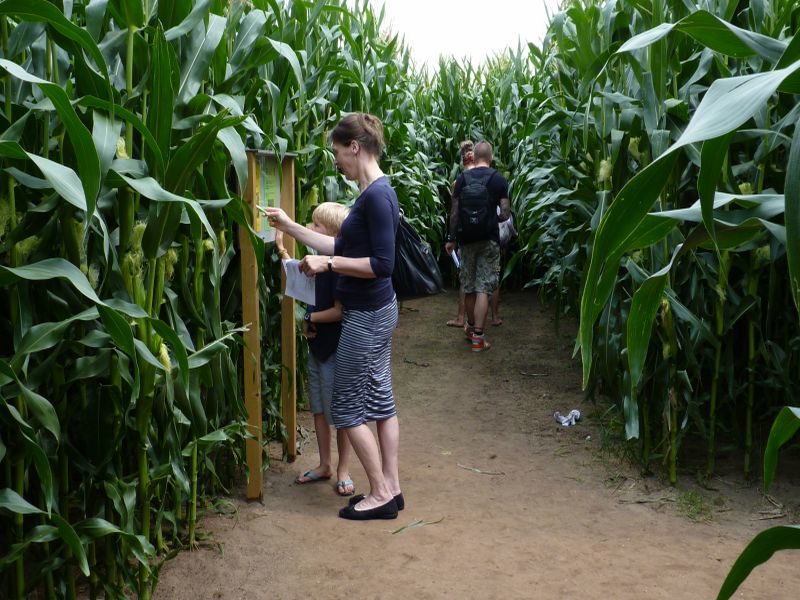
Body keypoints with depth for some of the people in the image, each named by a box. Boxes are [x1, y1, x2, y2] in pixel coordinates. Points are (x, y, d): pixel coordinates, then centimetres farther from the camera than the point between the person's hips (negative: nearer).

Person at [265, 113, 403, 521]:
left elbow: (382, 264, -24)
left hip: (367, 315, -10)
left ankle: (381, 494, 11)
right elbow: (344, 247, 16)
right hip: (375, 311, 10)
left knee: (348, 407, 1)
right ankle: (391, 488, 23)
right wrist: (290, 227, 18)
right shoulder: (372, 193, 10)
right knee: (379, 400, 14)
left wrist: (328, 264, -21)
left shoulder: (377, 195, -20)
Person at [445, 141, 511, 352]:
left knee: (469, 287, 15)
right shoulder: (498, 179, -4)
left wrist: (451, 238, 11)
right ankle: (477, 336, -6)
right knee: (483, 288, -2)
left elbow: (454, 211, 2)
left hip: (467, 239, 3)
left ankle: (470, 326, 32)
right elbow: (505, 213, -7)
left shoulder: (462, 179, 3)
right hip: (489, 239, -3)